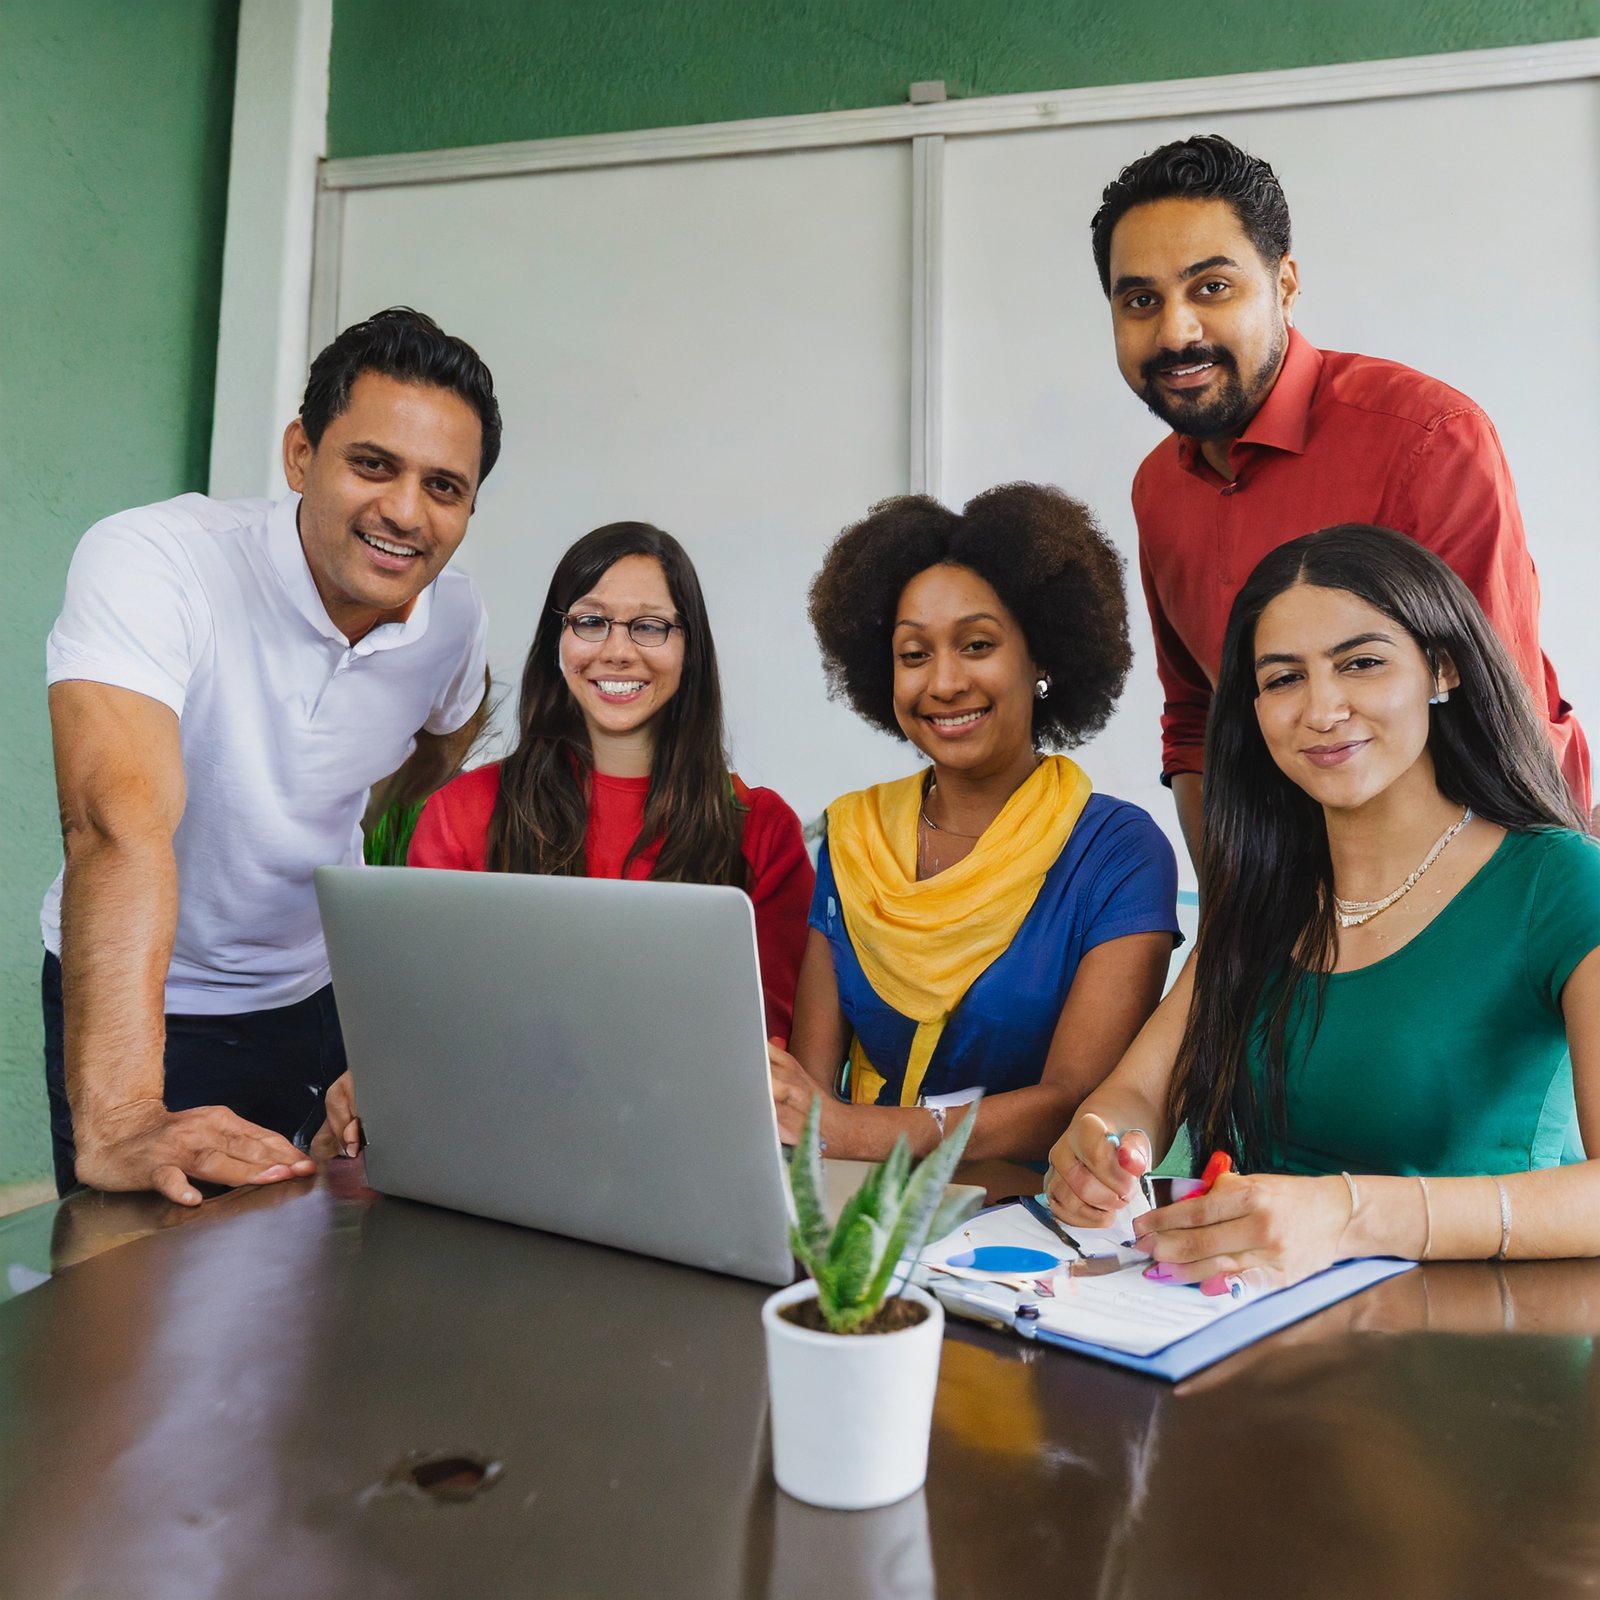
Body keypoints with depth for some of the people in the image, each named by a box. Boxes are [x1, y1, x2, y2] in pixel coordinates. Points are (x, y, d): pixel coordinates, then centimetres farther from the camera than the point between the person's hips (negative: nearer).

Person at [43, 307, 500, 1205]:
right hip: (146, 1004, -4)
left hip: (325, 993, 4)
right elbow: (122, 819, -41)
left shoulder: (456, 618, -10)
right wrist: (117, 1122, -50)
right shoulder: (151, 561, -26)